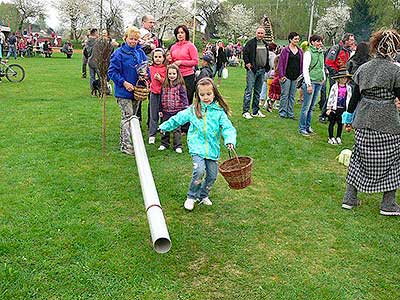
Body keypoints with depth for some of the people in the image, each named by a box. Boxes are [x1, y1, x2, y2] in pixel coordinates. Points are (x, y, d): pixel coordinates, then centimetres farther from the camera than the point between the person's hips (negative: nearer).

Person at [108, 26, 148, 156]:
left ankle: (124, 141, 28)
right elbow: (112, 72, -11)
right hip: (123, 91, -6)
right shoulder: (119, 53, -11)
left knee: (133, 116, 14)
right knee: (127, 117, -11)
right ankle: (126, 145, -10)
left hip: (137, 90, 7)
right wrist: (124, 83, -18)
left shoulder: (140, 52, 6)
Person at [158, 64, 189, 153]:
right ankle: (164, 144, 27)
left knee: (177, 129, 3)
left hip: (177, 111, -4)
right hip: (166, 111, 4)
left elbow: (184, 97, -7)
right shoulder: (164, 85, 5)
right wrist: (160, 110, 10)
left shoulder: (180, 85, -6)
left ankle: (178, 146, 10)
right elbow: (162, 98, 11)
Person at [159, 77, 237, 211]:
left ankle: (203, 196, 33)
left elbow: (228, 127, -9)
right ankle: (191, 197, 2)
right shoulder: (193, 110, 2)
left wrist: (230, 141, -27)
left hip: (213, 148, 2)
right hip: (197, 147, -2)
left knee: (212, 175, 6)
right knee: (199, 170, -21)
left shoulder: (219, 112, -2)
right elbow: (177, 119, 15)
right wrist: (164, 127, 24)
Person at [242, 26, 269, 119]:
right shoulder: (251, 43, -5)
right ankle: (245, 111, -3)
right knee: (249, 90, -7)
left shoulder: (265, 44, 15)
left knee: (258, 91, 11)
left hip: (262, 70, 7)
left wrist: (267, 67, 15)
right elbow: (245, 53, -8)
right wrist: (247, 63, -13)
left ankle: (255, 111, 18)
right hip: (252, 70, -7)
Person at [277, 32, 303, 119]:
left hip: (296, 77, 5)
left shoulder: (300, 51, 11)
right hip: (287, 76, -5)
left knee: (292, 96, 8)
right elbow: (281, 63, -4)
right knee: (285, 95, -3)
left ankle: (290, 113, 14)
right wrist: (281, 75, -11)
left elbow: (301, 64, 15)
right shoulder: (285, 50, -3)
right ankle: (282, 112, 6)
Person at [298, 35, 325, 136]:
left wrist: (323, 77, 16)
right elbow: (305, 69, -11)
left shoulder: (321, 53, 16)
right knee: (306, 107, -6)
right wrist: (308, 84, -16)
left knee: (311, 107, 11)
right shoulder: (308, 53, -6)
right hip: (311, 82, -7)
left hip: (319, 83, 7)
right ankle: (302, 128, 1)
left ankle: (308, 126, 18)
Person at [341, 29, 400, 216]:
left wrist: (349, 116, 17)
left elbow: (355, 96, 8)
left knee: (359, 158, 14)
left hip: (364, 123, 5)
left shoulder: (363, 69, 4)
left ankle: (349, 199, 17)